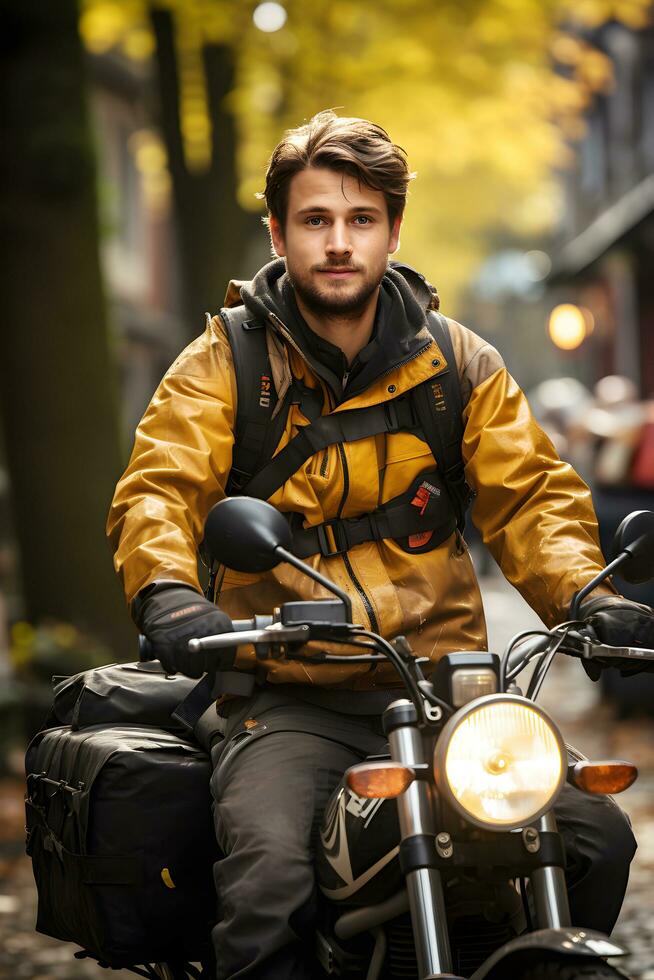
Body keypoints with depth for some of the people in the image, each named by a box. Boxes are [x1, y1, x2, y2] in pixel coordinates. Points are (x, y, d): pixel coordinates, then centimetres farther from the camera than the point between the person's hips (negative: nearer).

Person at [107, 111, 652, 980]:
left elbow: (530, 495, 5)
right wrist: (167, 593, -30)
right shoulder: (225, 362, 4)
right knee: (267, 873, -31)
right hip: (287, 700, -2)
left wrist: (583, 592, -16)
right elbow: (157, 491, -7)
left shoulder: (458, 363, 11)